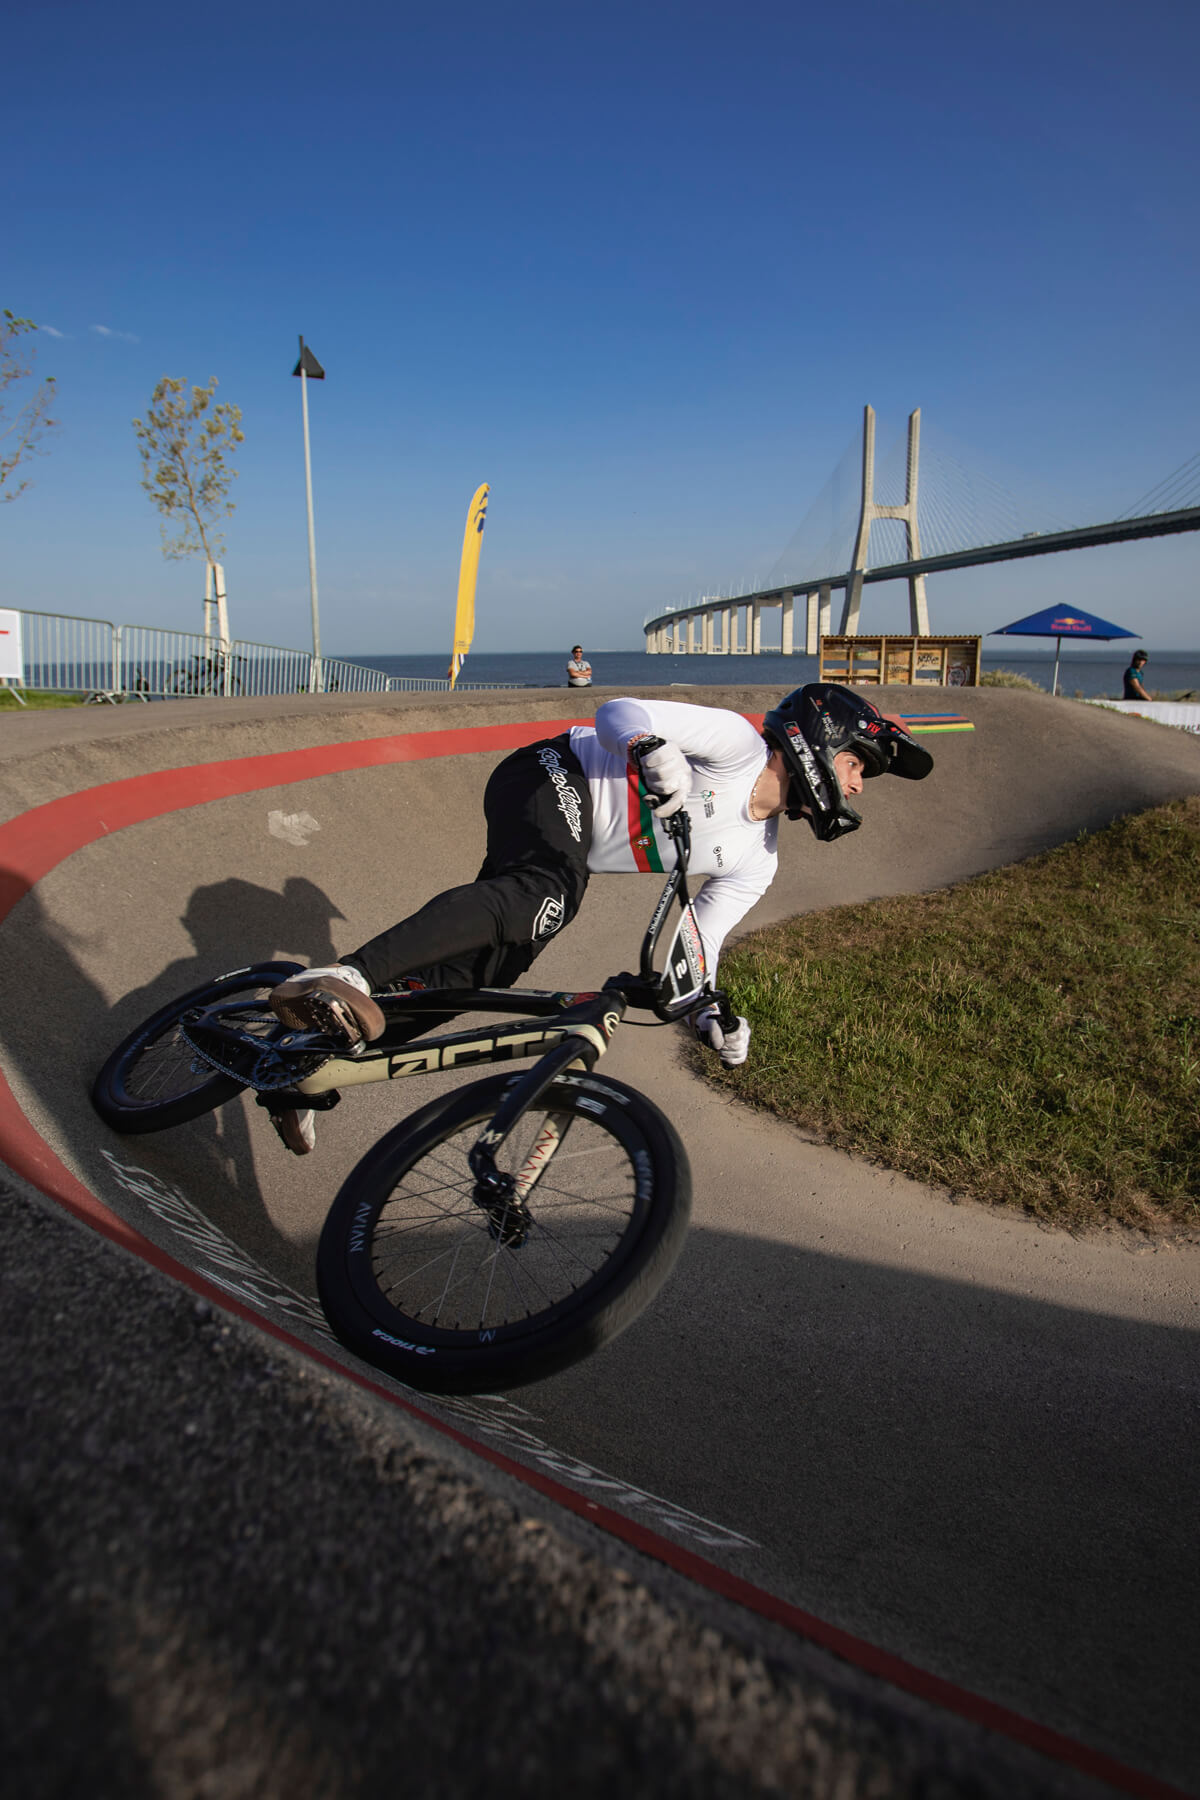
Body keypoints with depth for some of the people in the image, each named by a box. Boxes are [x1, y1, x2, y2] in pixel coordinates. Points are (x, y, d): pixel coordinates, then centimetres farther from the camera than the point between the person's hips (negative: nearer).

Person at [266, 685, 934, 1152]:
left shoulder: (755, 863, 12)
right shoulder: (740, 741, -8)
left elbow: (696, 940, 10)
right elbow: (617, 711, -15)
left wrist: (709, 1009, -8)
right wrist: (655, 751, -37)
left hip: (573, 856, 8)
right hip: (548, 779, -8)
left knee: (484, 968, -10)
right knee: (549, 894, -38)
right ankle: (345, 976, -48)